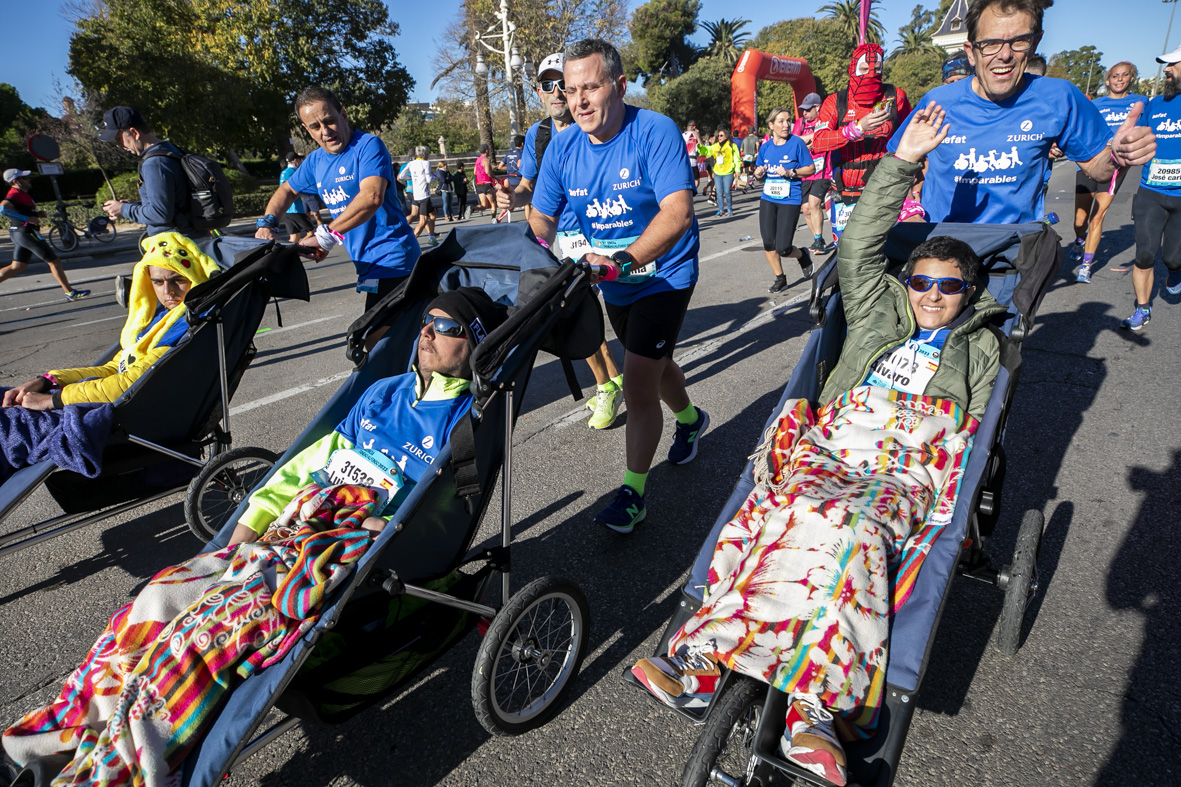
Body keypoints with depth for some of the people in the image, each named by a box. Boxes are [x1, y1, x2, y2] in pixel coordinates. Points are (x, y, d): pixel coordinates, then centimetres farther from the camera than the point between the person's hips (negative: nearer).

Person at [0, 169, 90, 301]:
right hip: (25, 233, -10)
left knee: (17, 266, 15)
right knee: (54, 262, -4)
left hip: (18, 234, 10)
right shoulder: (15, 194, -15)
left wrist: (37, 214, 10)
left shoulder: (20, 194, 15)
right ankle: (70, 293, 0)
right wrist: (27, 219, -29)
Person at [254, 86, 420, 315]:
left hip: (390, 261, -9)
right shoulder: (316, 161, 14)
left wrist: (326, 236, -29)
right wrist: (267, 223, 10)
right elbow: (287, 190, 29)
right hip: (368, 265, 9)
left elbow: (371, 197, -28)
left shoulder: (368, 146, -12)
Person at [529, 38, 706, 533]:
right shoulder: (563, 147, -4)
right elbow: (542, 219, 0)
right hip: (615, 283, 6)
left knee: (638, 382, -13)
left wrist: (622, 261, -45)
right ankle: (690, 418, 53)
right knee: (655, 364, 23)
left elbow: (677, 213, -33)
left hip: (664, 275, -6)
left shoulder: (655, 132, -21)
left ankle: (633, 492, 2)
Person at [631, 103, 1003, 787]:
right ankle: (698, 663, -42)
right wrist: (904, 160, 11)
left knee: (850, 533, -37)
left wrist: (943, 503, -3)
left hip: (903, 480, -1)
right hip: (828, 454, 2)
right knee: (786, 513, -33)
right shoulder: (879, 315, 26)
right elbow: (860, 245, 16)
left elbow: (973, 435, 13)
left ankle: (815, 714, -46)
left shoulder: (981, 351, 23)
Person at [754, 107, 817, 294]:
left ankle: (802, 255, 27)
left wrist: (791, 172, -18)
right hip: (768, 199, 5)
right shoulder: (765, 147, 7)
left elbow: (811, 168, -3)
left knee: (783, 248, -8)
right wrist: (758, 172, -5)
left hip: (790, 200, -4)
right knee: (768, 244, 2)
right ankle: (780, 279, 21)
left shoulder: (797, 143, -6)